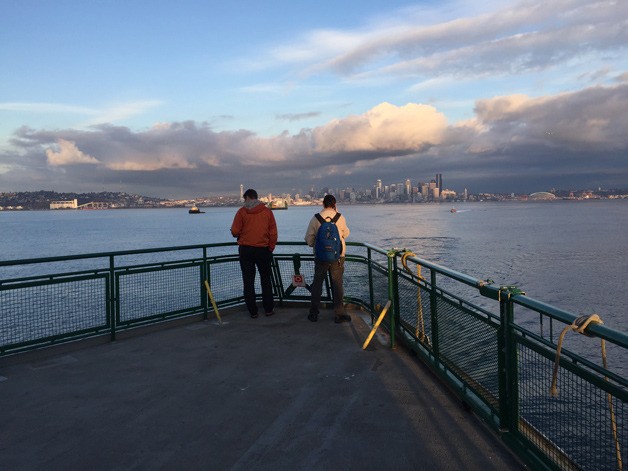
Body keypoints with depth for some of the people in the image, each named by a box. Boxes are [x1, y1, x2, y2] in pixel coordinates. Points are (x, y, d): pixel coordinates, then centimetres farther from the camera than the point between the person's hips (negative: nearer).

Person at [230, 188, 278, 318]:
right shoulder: (267, 211, 0)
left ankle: (252, 311, 8)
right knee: (266, 279, 14)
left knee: (248, 281, 6)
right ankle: (268, 309, 15)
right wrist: (271, 248, 10)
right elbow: (273, 233, 0)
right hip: (263, 249, 1)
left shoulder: (242, 211, -5)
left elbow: (234, 232, -6)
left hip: (246, 249, -1)